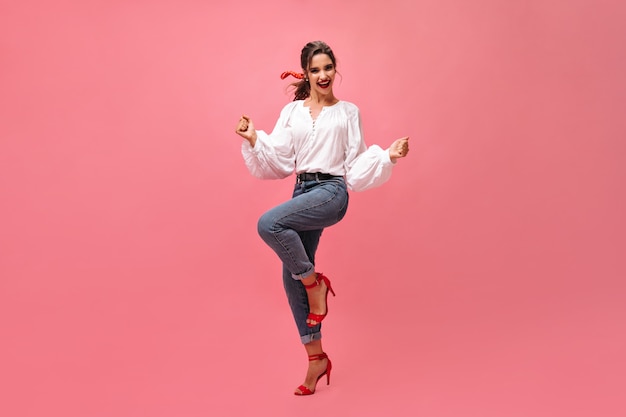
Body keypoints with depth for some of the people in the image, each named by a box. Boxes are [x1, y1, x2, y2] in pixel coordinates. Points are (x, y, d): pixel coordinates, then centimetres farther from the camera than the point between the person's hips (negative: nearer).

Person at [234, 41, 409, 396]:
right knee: (292, 277, 4)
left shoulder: (348, 112, 7)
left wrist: (388, 155, -8)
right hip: (302, 192, 5)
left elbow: (357, 166, 5)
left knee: (269, 224, -30)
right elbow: (278, 160, 7)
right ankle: (316, 358, 17)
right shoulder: (292, 112, 12)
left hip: (332, 192, -5)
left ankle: (316, 282, -6)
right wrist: (253, 139, -6)